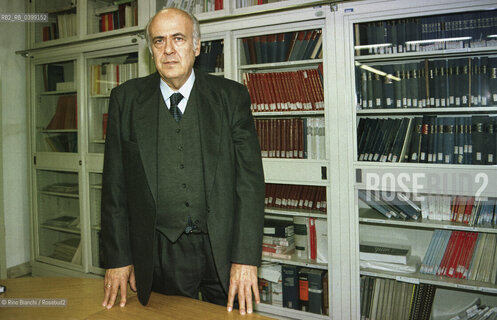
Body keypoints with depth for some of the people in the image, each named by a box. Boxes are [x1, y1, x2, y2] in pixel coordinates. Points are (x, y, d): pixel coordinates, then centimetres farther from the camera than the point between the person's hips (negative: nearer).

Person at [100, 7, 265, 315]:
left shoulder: (232, 96, -2)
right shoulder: (126, 99, 1)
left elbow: (250, 179, -6)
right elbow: (114, 184, 3)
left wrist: (246, 258, -13)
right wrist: (117, 258, -1)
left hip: (222, 249, 0)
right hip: (158, 253, 1)